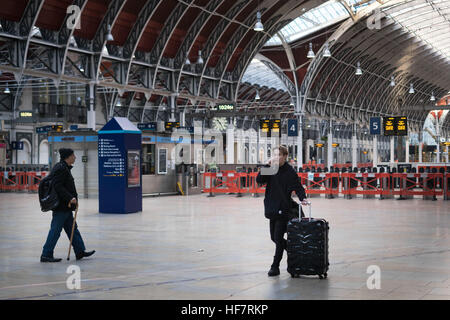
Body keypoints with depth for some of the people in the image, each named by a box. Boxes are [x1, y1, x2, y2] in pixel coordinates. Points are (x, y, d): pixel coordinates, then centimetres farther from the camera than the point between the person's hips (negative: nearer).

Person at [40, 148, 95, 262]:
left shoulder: (64, 167, 15)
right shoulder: (61, 168, -17)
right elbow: (58, 187, -24)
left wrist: (72, 198, 17)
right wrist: (70, 198, -25)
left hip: (65, 206, 11)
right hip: (61, 206, -11)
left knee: (72, 229, 15)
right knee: (55, 231, -5)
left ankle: (80, 251, 22)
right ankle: (46, 255, 1)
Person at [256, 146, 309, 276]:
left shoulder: (289, 171, -8)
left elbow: (298, 187, -9)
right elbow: (259, 180, -5)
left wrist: (303, 198, -27)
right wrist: (267, 166, -14)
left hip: (283, 209, -6)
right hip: (272, 209, 6)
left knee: (278, 238, -5)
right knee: (274, 237, 14)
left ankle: (275, 266, 5)